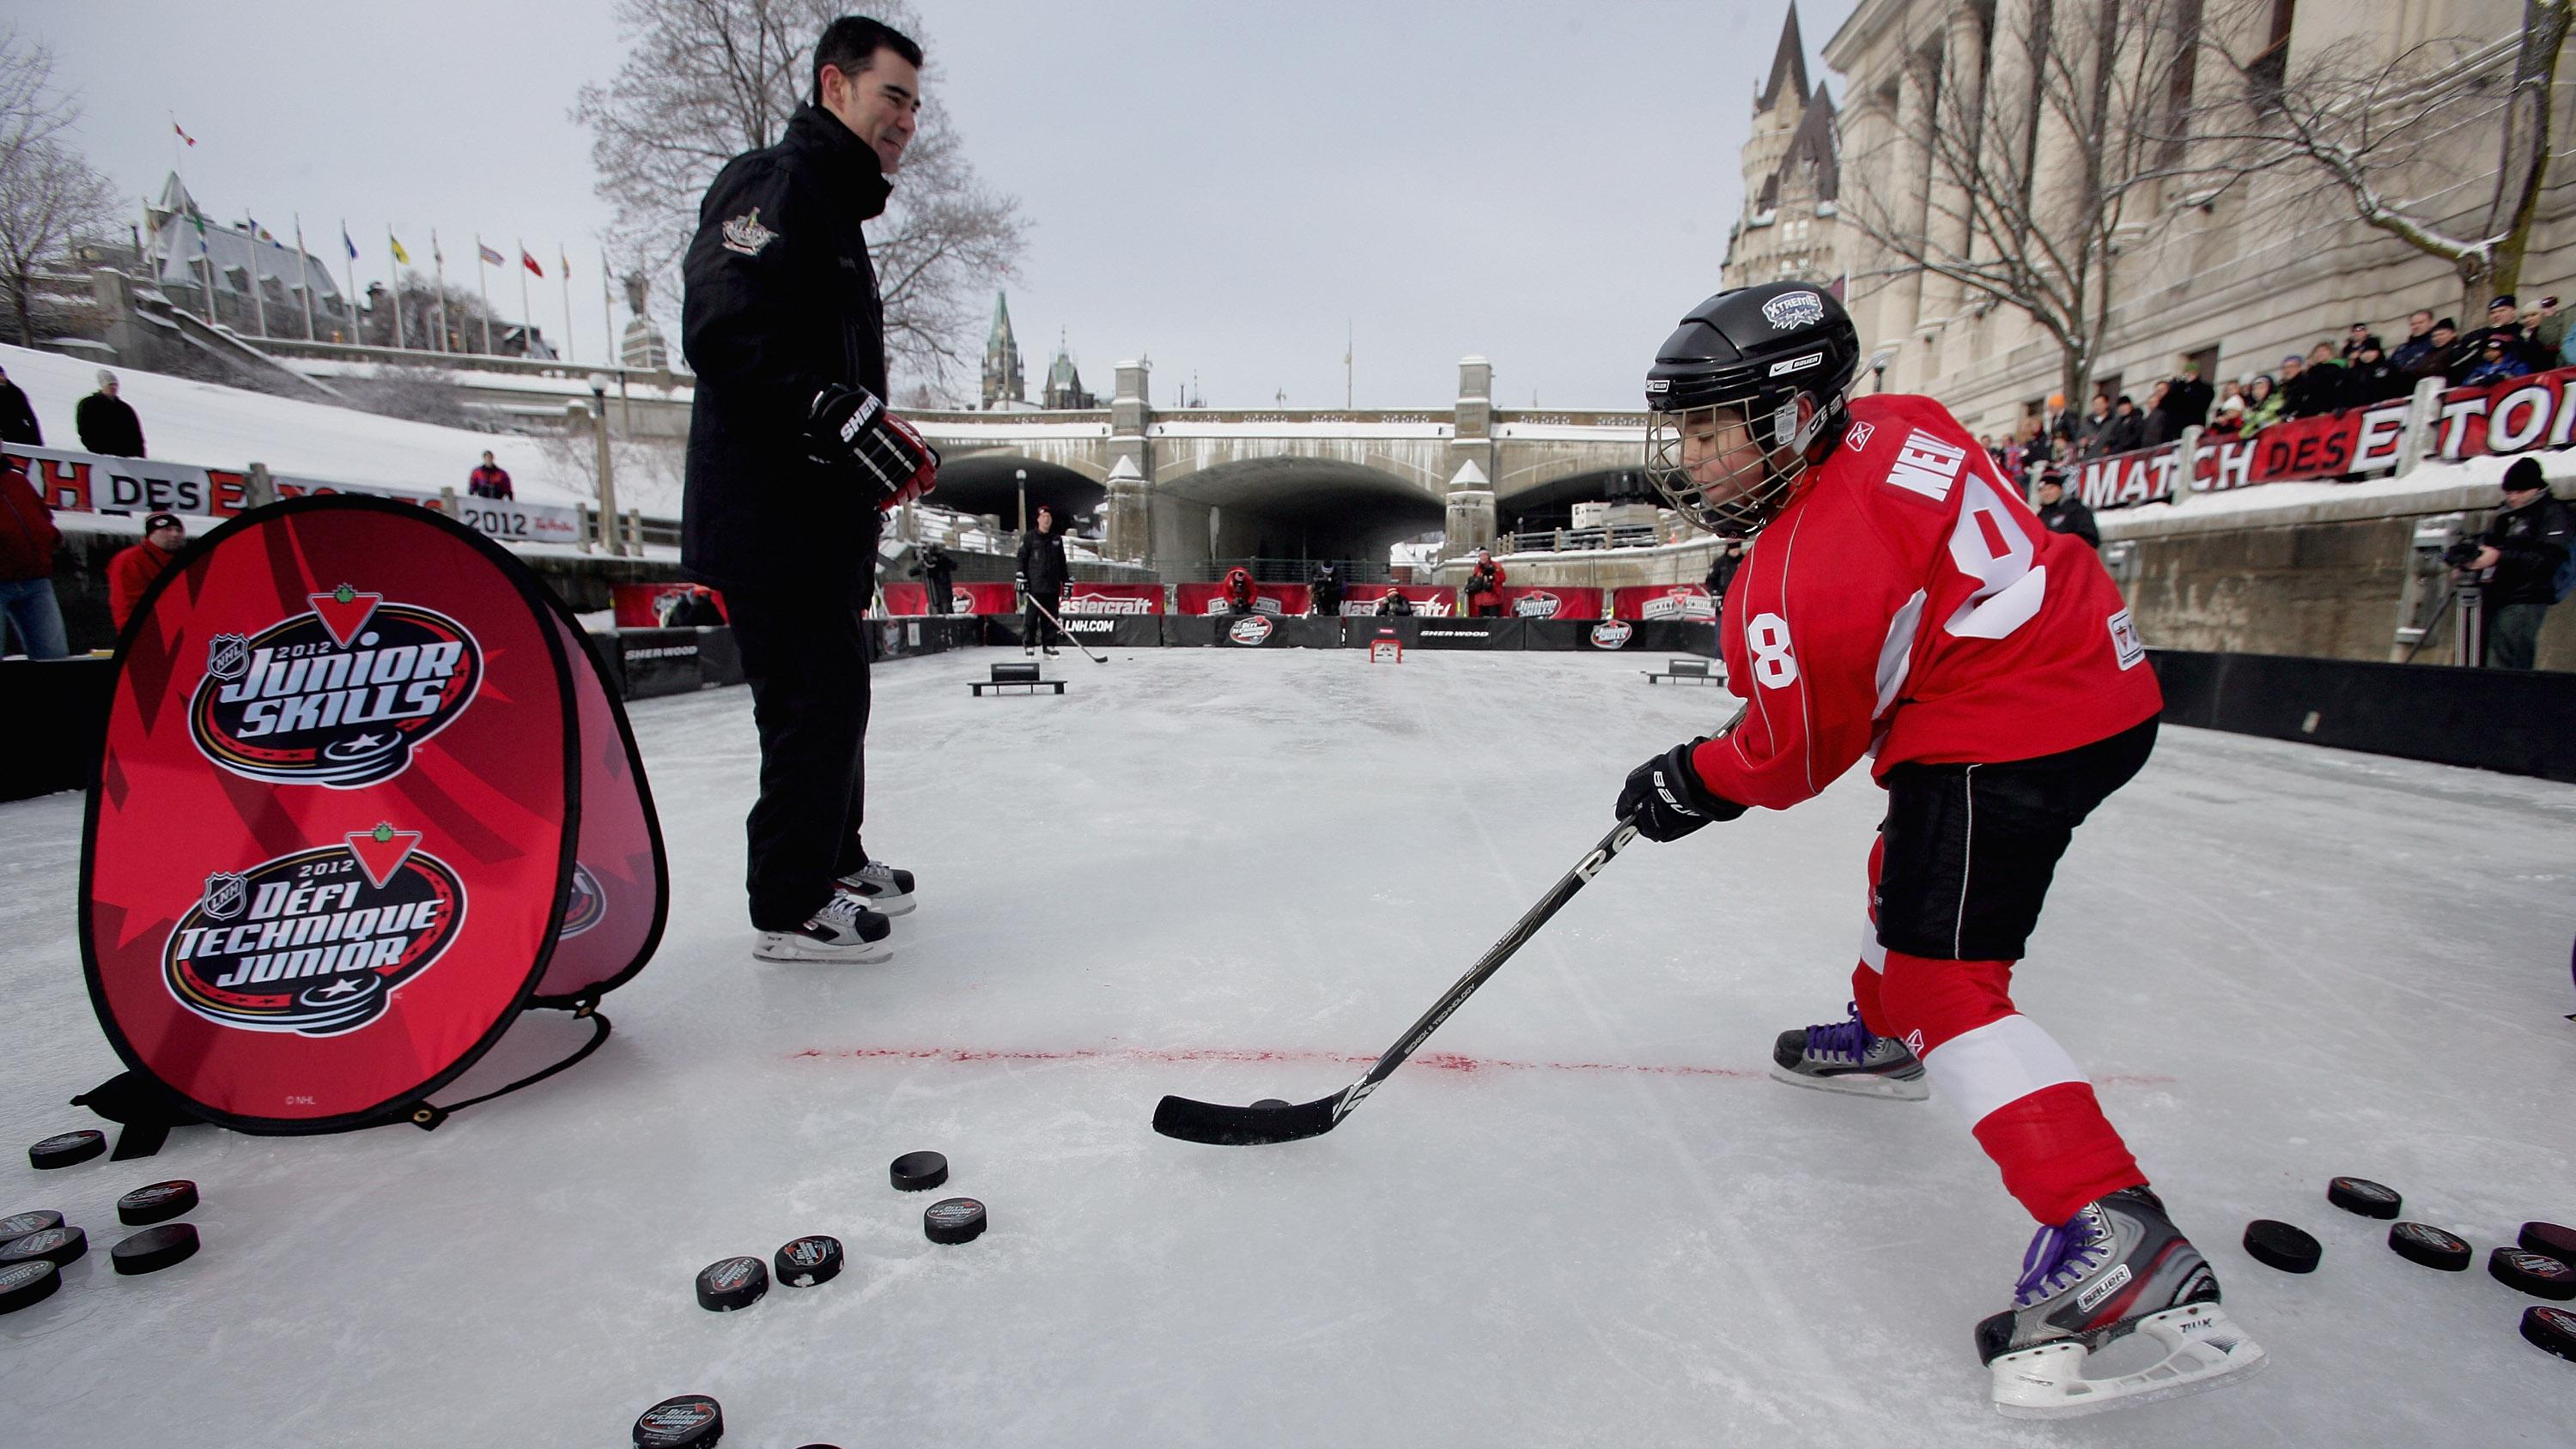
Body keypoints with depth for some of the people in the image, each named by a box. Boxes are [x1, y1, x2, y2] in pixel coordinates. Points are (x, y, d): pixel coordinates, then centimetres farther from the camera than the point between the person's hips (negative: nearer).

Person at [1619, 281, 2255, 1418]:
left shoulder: (1804, 580, -26)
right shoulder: (1890, 424, 0)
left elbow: (1794, 757, -13)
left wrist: (1688, 786, 2)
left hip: (2013, 732, -11)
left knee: (1942, 975, -10)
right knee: (1911, 860, 28)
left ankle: (2119, 1247, -13)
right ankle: (1882, 1037, 52)